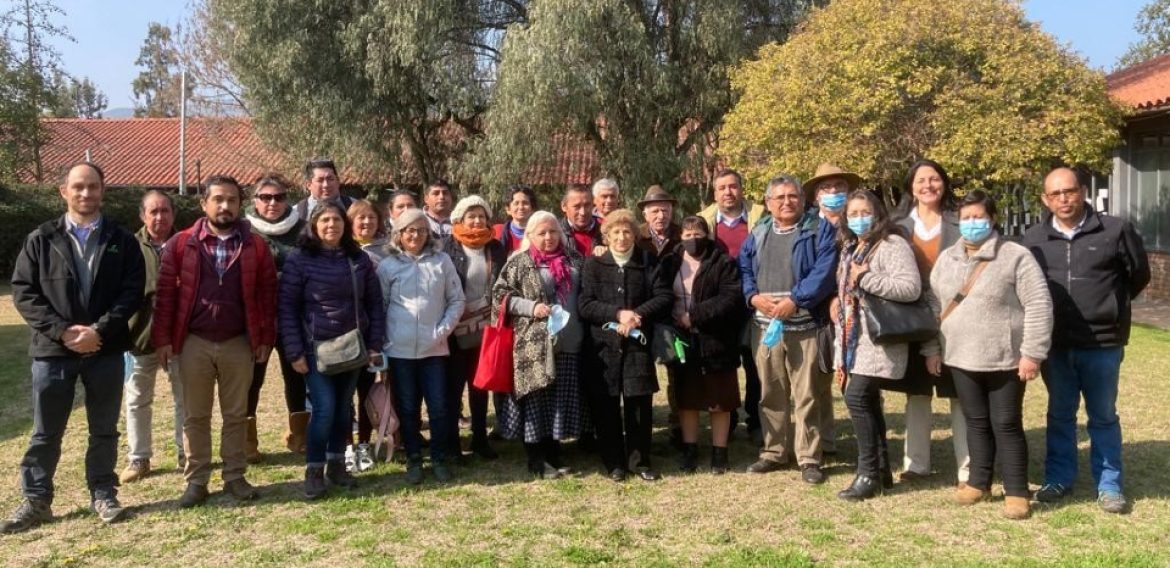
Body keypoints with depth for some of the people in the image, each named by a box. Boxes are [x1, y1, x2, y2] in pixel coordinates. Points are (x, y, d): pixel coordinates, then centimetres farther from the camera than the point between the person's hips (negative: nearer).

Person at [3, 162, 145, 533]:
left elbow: (132, 291, -3)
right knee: (45, 432, 8)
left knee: (104, 430, 10)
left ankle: (103, 495, 22)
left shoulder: (122, 241, 3)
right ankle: (35, 501, 20)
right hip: (53, 349, 0)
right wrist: (62, 331, -13)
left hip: (106, 350, 0)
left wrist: (99, 330, -15)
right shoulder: (41, 240, 4)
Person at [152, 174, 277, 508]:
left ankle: (235, 477, 21)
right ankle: (196, 481, 18)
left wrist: (265, 339, -3)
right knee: (195, 416, 8)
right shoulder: (181, 244, -2)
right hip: (194, 343, 0)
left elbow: (267, 294, 1)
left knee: (236, 415, 10)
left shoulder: (255, 246, 0)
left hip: (239, 344, 1)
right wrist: (162, 338, -6)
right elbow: (165, 293, -2)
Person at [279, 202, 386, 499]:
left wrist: (374, 345, 1)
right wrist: (295, 351, -11)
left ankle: (336, 464, 24)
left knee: (344, 408, 10)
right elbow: (287, 307, -7)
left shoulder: (359, 259, 4)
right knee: (324, 408, -8)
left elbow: (375, 304, 7)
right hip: (317, 348, -4)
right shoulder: (299, 259, -6)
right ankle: (313, 471, 7)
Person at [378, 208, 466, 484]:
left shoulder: (442, 260, 2)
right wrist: (383, 339, -3)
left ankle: (439, 459, 20)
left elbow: (456, 300, 4)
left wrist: (443, 330, -6)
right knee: (407, 408, 9)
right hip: (400, 349, 0)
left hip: (434, 348, 0)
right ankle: (413, 459, 24)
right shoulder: (388, 265, 1)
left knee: (439, 407, 3)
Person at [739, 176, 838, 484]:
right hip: (764, 326, 4)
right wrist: (754, 297, -8)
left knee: (806, 395, -2)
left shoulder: (820, 229, 1)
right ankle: (774, 452, 23)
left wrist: (794, 300, -18)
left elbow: (824, 271, -11)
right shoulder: (756, 235, 16)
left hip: (804, 325, -4)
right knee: (770, 394, 11)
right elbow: (743, 270, 11)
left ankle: (809, 459, 7)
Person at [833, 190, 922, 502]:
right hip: (854, 340, 8)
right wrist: (841, 350, 19)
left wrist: (866, 279, -20)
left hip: (879, 340, -8)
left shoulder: (892, 245, -8)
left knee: (856, 397, -14)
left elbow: (911, 287, -21)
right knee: (868, 401, 10)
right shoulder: (850, 249, 19)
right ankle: (881, 469, 19)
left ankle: (869, 474, -4)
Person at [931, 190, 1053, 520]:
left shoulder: (1016, 257, -9)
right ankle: (979, 482, 27)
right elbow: (933, 306, 13)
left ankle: (1016, 492, 13)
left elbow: (1039, 306, -12)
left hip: (1005, 359, -4)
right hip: (961, 358, 5)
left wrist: (1032, 354, -15)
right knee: (976, 423, 14)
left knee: (1007, 425, 2)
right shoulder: (947, 259, 8)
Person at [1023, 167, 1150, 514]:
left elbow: (1139, 275, 7)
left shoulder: (1115, 231, -4)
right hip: (1054, 344, 2)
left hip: (1102, 343, -2)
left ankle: (1109, 486, 21)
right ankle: (1059, 479, 26)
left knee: (1104, 417, 10)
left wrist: (1111, 305, 10)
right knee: (1060, 415, 14)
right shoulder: (1034, 239, 3)